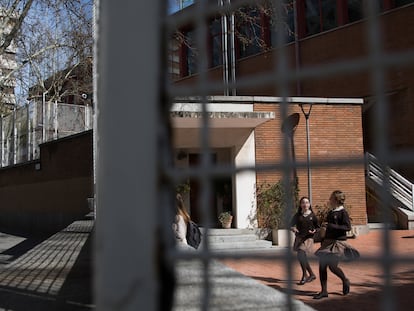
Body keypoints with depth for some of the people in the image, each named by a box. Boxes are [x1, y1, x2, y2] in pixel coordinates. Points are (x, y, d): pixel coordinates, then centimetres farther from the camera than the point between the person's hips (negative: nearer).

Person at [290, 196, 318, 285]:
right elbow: (292, 225, 4)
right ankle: (312, 275, 31)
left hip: (308, 238, -4)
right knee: (303, 258, 11)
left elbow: (317, 227, 8)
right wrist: (293, 229, -17)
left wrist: (314, 231, -12)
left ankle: (304, 276, -6)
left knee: (300, 255, -20)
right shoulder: (297, 215, 6)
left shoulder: (312, 216, 0)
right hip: (299, 238, 4)